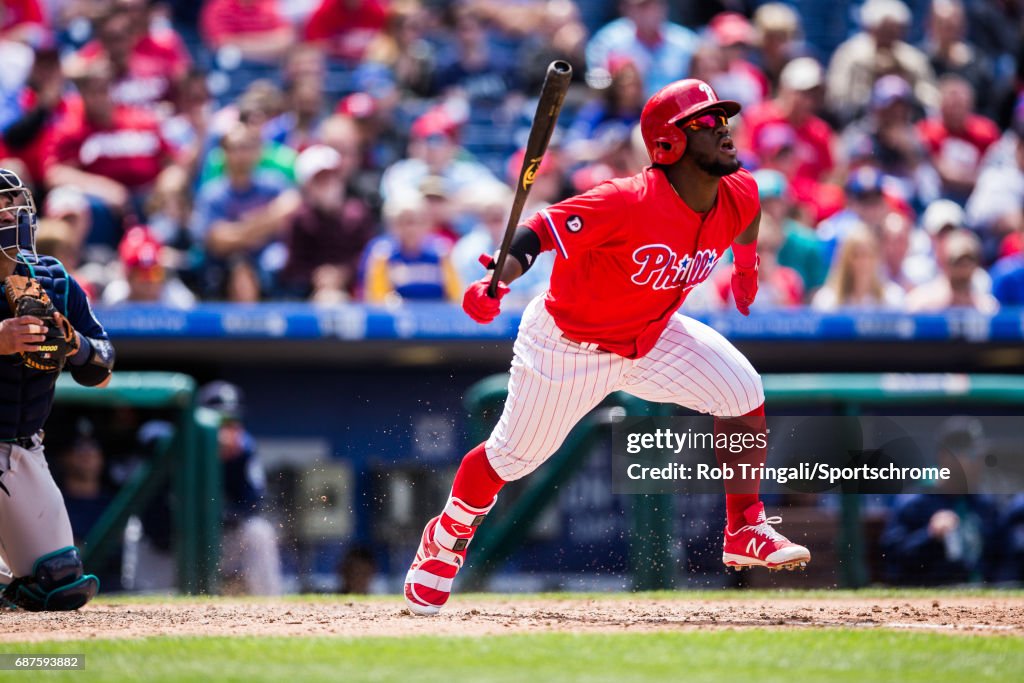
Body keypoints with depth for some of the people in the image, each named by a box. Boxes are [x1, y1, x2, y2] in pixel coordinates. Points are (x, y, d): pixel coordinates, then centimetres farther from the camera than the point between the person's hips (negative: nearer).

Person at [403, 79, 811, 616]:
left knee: (743, 394, -11)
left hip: (652, 338, 6)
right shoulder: (626, 203, -35)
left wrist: (746, 263, 26)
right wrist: (499, 282, -51)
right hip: (569, 345, -6)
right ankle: (447, 538, 37)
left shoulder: (739, 196, -13)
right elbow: (542, 231, -34)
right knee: (511, 458, 6)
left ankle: (745, 532, 5)